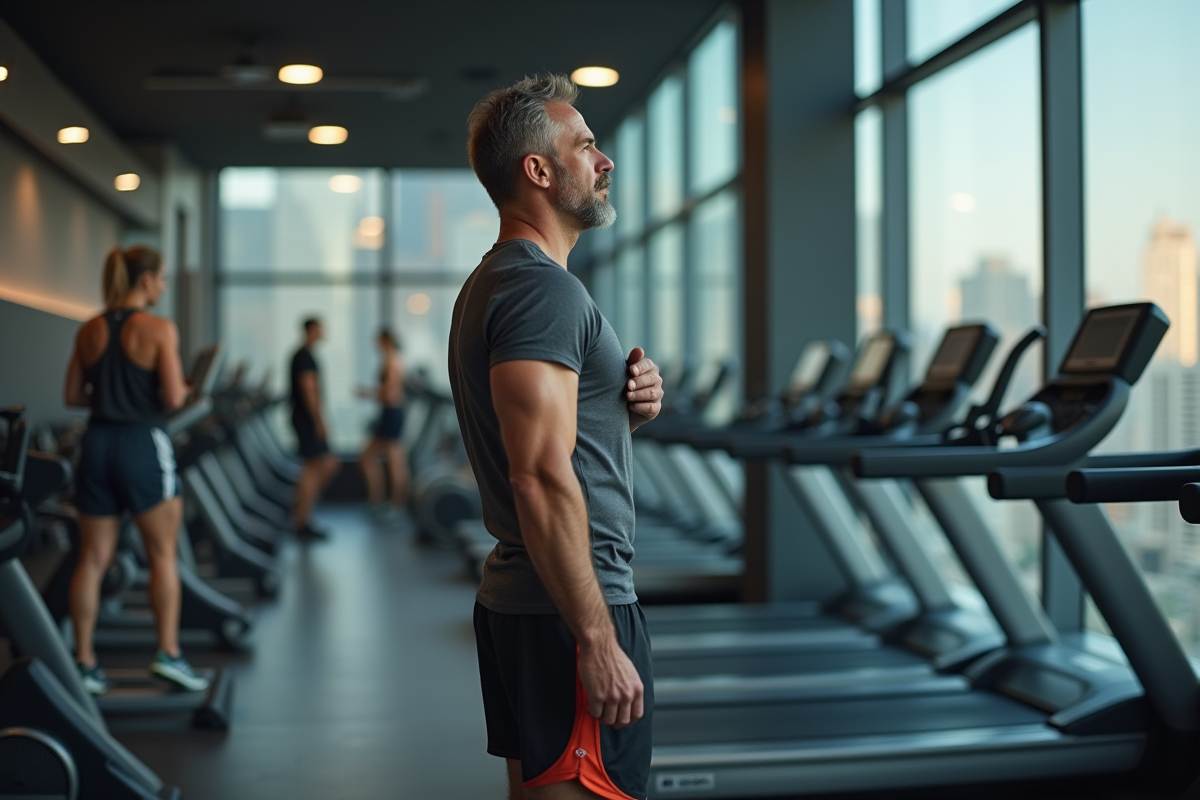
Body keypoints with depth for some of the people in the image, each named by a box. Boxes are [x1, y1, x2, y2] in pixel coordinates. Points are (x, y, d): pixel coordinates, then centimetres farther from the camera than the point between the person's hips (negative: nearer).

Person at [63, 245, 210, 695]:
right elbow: (173, 398, -14)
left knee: (93, 560, 8)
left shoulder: (89, 331, 8)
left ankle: (84, 663, 12)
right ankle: (169, 654, 5)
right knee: (163, 555, 6)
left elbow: (72, 395, 9)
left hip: (97, 444, 5)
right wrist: (185, 389, 7)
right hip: (142, 445, -5)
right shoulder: (158, 329, -9)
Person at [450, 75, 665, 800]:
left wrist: (628, 407, 4)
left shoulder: (495, 283, 16)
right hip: (568, 612, -11)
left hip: (516, 602, 11)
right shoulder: (544, 288, -16)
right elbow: (542, 479, -24)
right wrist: (597, 640, -23)